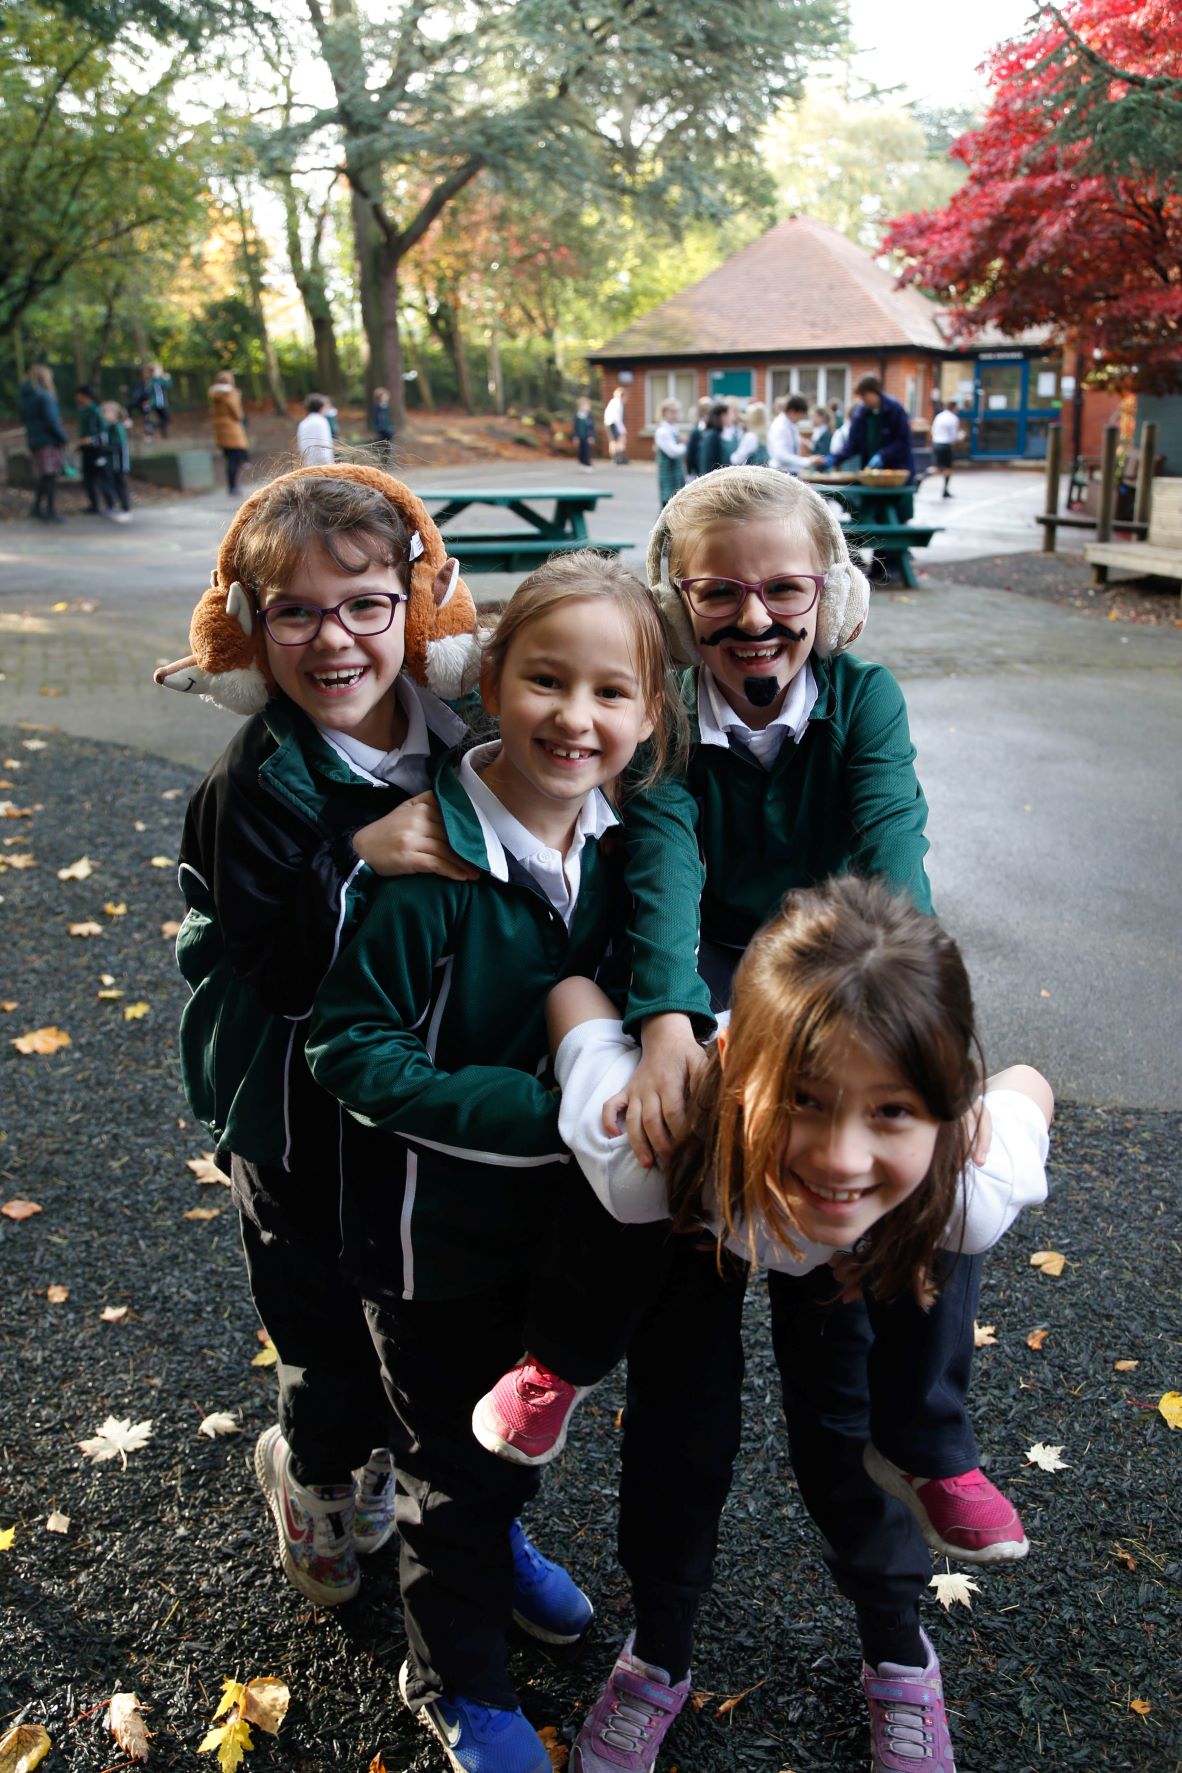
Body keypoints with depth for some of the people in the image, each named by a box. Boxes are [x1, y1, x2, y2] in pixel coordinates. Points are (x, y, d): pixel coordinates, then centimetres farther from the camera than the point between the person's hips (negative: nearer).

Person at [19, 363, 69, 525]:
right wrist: (64, 437, -10)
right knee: (50, 476, -4)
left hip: (34, 441, 8)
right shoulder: (44, 397, -15)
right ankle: (51, 511, -4)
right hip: (49, 441, -8)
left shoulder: (25, 398, 10)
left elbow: (24, 419, 16)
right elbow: (52, 420, -18)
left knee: (40, 476, 17)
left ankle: (37, 507, 21)